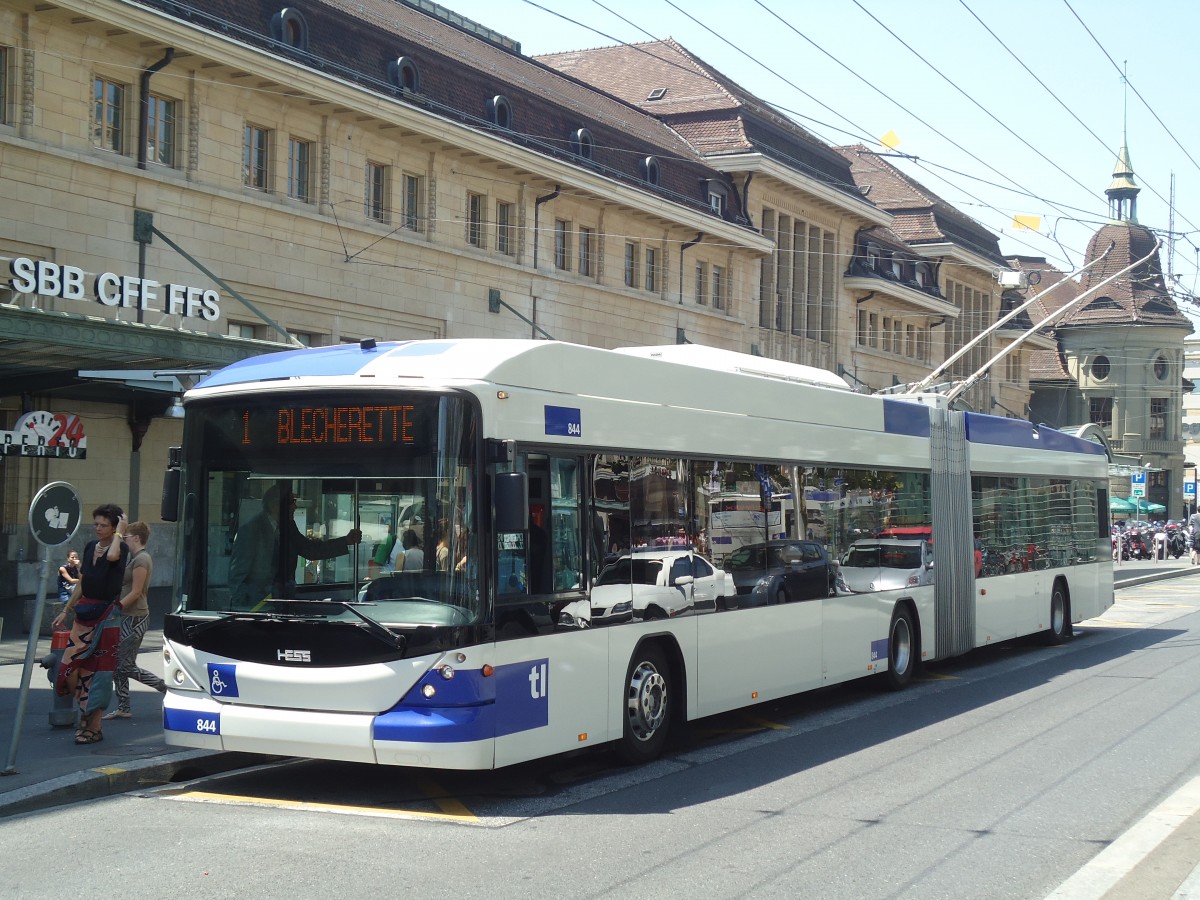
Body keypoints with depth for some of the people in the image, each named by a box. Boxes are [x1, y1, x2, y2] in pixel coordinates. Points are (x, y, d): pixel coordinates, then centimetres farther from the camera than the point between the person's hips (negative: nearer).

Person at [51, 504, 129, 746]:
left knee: (99, 670, -2)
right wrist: (66, 611, 16)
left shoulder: (121, 548, -7)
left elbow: (112, 556, -34)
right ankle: (86, 713, 19)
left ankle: (94, 727, 4)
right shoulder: (90, 547, 11)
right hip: (85, 613, 6)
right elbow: (81, 583, 18)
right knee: (69, 666, 0)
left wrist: (119, 532, -19)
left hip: (107, 616, -6)